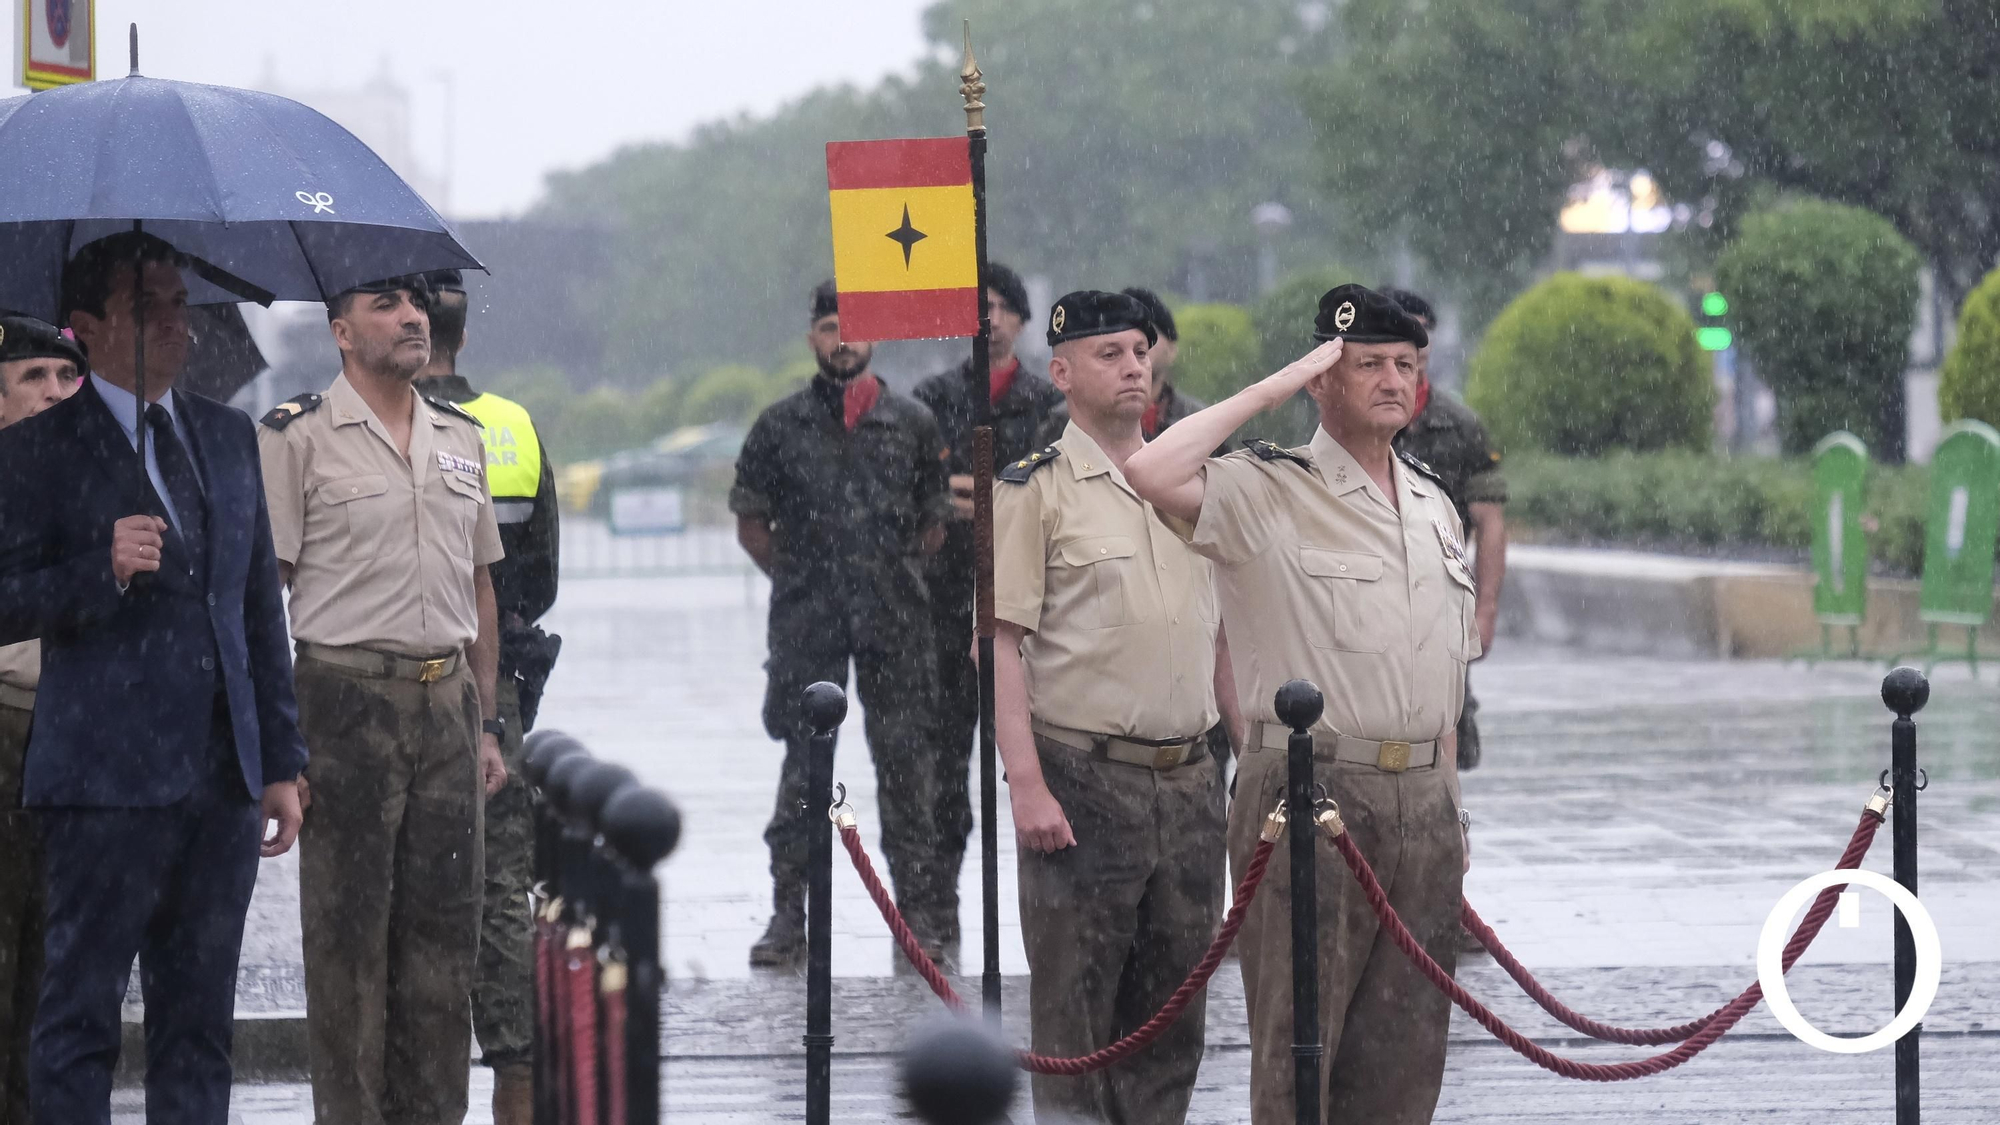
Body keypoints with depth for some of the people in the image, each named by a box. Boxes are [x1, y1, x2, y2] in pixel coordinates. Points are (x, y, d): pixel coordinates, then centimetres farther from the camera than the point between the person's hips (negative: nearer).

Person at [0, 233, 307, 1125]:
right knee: (80, 1018, -3)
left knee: (199, 1025, 8)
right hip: (107, 782, -5)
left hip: (222, 780, 6)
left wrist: (281, 762, 15)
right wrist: (103, 572, -21)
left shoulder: (226, 437, 16)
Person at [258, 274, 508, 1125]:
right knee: (347, 930, -2)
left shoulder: (461, 438, 14)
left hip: (448, 702, 5)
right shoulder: (298, 438, -4)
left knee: (443, 927, 7)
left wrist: (487, 725, 14)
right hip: (348, 700, -5)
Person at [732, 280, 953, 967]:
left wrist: (895, 579, 8)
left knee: (905, 762, 1)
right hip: (807, 625, -1)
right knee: (803, 768, -1)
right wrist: (797, 578, 6)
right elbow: (751, 523, 12)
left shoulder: (911, 425, 7)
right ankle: (788, 916, 2)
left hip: (895, 625, 1)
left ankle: (912, 910, 7)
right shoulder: (781, 426, 6)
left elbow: (934, 524, 14)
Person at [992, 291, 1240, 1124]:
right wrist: (1027, 784, -18)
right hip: (1083, 781, -6)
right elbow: (1000, 646, -10)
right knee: (1075, 1005, -3)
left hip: (1190, 782, 6)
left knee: (1172, 1012, 9)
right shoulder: (1033, 491, -5)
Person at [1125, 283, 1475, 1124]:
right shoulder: (1270, 494, -6)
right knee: (1298, 1041, -4)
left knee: (1406, 1042, 10)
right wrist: (1274, 389, -16)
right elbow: (1153, 474, -26)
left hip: (1422, 800, 7)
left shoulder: (1433, 505, 16)